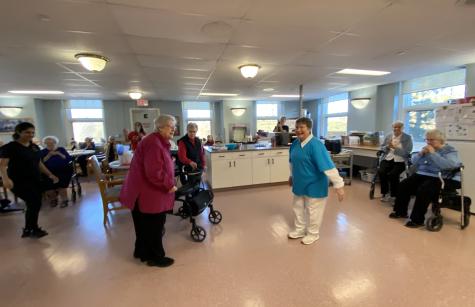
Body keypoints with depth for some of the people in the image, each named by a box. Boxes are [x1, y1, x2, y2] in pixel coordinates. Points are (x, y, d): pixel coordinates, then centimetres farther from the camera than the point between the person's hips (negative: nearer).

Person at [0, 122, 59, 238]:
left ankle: (29, 230, 23)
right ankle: (32, 229, 10)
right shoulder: (9, 147, -7)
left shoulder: (34, 147, 12)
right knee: (34, 203, -12)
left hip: (35, 181, 6)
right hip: (20, 182, -6)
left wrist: (50, 174, 17)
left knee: (35, 205, 6)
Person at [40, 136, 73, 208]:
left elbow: (69, 159, -2)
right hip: (49, 172, 2)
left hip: (63, 171, -1)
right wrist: (49, 155, -13)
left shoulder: (61, 149, 10)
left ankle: (64, 200, -13)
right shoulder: (42, 152, 11)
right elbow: (41, 162, -6)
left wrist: (60, 154, -11)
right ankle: (53, 198, 3)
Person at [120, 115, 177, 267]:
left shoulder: (159, 142, 13)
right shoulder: (154, 144, -24)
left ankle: (142, 252, 39)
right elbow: (154, 173, -30)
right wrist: (169, 185, -19)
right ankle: (155, 257, 22)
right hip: (147, 193, -11)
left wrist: (168, 183, 14)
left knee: (145, 225, 22)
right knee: (153, 226, 5)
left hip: (145, 191, 11)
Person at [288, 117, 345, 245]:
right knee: (298, 208, 20)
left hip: (314, 185, -7)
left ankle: (313, 233, 32)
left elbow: (328, 165, -30)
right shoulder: (295, 143, -1)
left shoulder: (315, 145, -26)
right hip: (299, 184, 8)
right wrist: (292, 176, 25)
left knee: (313, 211, 10)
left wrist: (338, 185, -31)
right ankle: (300, 230, 40)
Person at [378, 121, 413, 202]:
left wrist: (394, 147, -18)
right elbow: (382, 148, 14)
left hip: (400, 161, -3)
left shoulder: (408, 138, 3)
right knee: (381, 172, -26)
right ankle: (384, 193, -8)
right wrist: (387, 146, -8)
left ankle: (393, 195, -9)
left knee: (392, 174, -30)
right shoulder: (388, 136, 15)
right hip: (387, 159, 3)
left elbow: (406, 152, -8)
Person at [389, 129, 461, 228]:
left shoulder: (450, 151, -4)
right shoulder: (426, 149, 13)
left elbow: (449, 165, -24)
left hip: (442, 179, -7)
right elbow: (414, 162, 12)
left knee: (423, 190, -31)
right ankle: (401, 211, 1)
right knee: (404, 185, -11)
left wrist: (433, 153, -21)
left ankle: (417, 220, -19)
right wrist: (421, 153, -5)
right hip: (423, 175, 7)